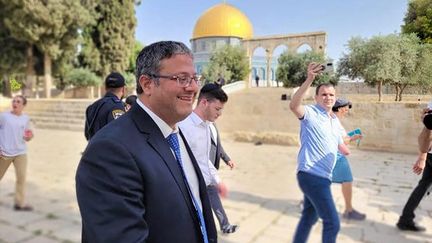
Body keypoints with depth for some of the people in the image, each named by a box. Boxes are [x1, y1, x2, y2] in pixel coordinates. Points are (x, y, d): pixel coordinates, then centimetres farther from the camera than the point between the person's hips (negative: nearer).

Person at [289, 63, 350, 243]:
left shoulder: (334, 120, 15)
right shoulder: (311, 113, -11)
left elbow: (339, 144, 30)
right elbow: (293, 105, -34)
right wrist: (309, 79, -41)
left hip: (321, 176, 9)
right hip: (311, 175, -9)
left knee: (310, 217, 21)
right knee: (332, 222, -5)